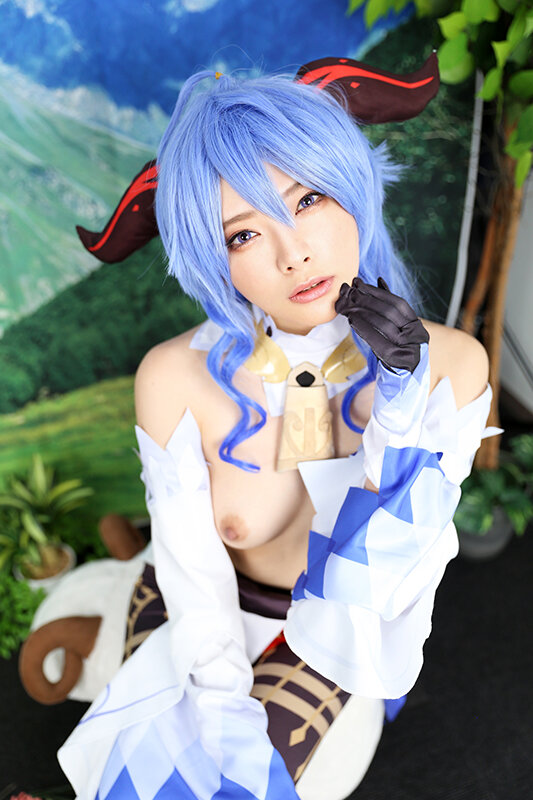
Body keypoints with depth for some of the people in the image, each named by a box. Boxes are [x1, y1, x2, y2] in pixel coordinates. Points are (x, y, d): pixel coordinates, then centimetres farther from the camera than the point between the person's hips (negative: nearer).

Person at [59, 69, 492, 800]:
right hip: (211, 619, 0)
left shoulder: (450, 364, -21)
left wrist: (403, 403, -30)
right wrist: (225, 715, -20)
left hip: (345, 626, 1)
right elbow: (192, 575, -16)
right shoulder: (176, 379, -25)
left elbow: (404, 557, -17)